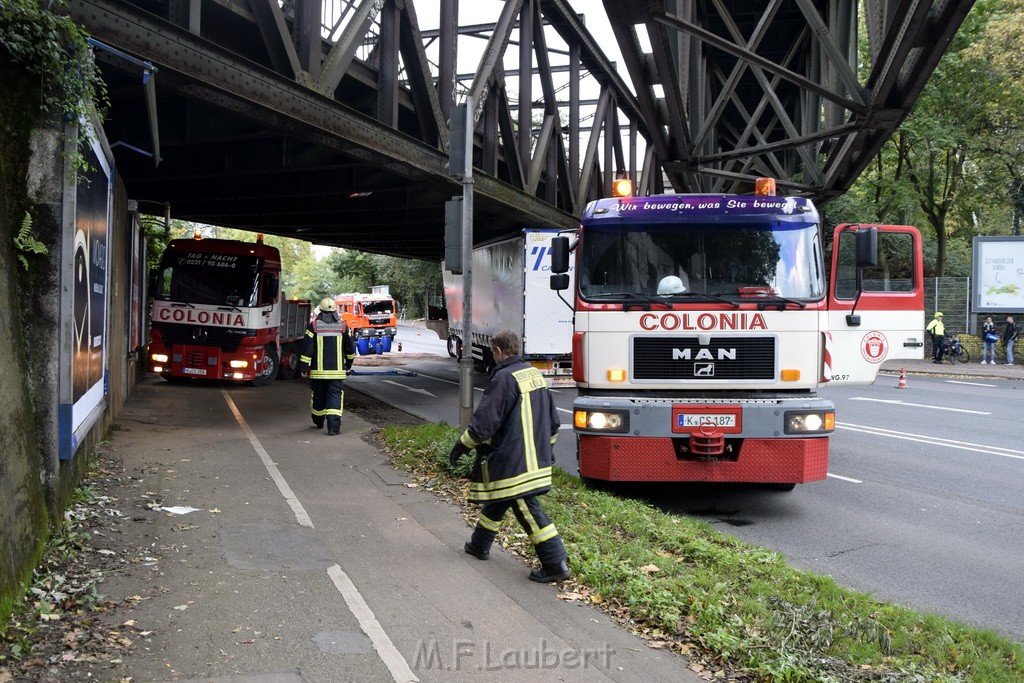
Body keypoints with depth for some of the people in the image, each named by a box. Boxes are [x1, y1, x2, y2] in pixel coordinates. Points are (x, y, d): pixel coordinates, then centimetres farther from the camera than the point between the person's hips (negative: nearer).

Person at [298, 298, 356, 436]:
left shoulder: (314, 326, -3)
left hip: (318, 369, 0)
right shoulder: (342, 326, 3)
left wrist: (303, 367, -1)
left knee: (318, 395, 15)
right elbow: (350, 348, 12)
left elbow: (307, 348, -6)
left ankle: (318, 422, 33)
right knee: (334, 396, -2)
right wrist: (349, 364, 27)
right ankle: (333, 426, -15)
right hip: (337, 370, 0)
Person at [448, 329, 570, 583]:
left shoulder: (504, 379, -17)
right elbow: (551, 417, 19)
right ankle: (480, 545, 37)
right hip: (536, 456, 9)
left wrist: (461, 446, -5)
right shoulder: (535, 374, 11)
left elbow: (484, 421, -17)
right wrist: (547, 446, 30)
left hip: (512, 460, -9)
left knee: (527, 507, -6)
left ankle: (555, 564, -6)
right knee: (497, 498, 22)